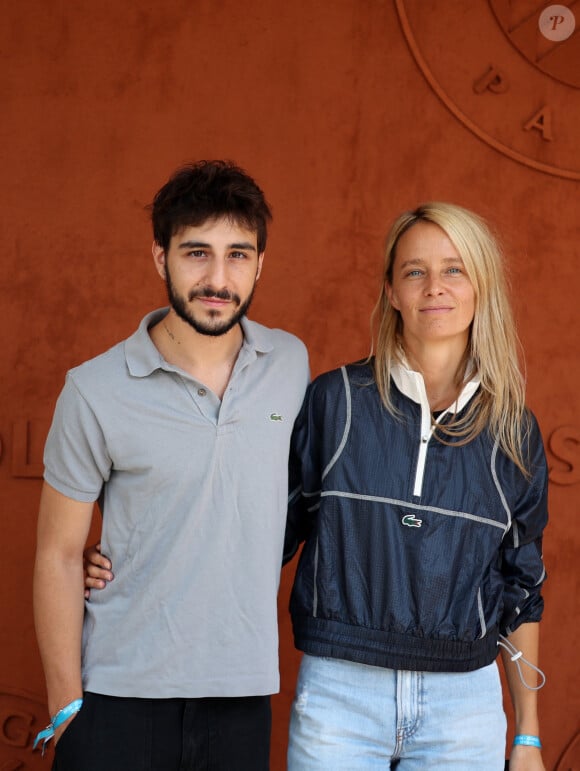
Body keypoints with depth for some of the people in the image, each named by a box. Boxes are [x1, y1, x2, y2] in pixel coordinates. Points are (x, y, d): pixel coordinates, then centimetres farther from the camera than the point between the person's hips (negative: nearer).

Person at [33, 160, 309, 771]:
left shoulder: (292, 363, 1)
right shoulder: (95, 392, -8)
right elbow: (58, 556, -4)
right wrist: (66, 706, -4)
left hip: (243, 695, 3)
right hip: (119, 699, -2)